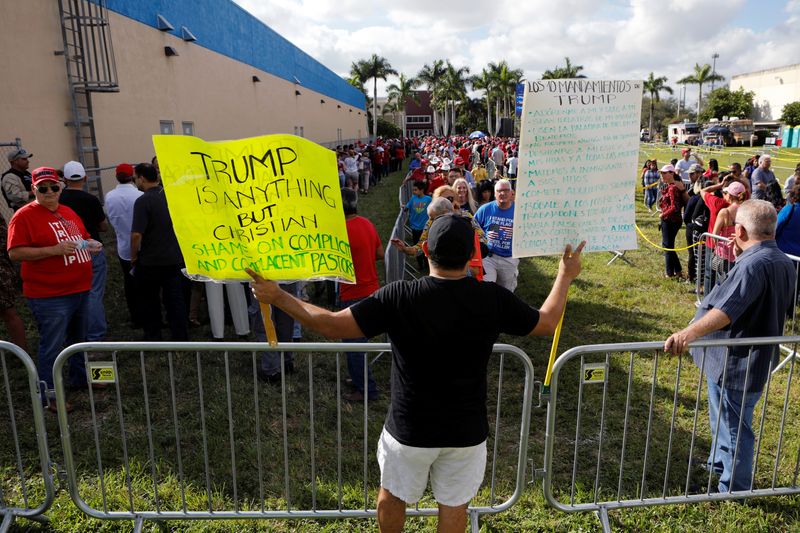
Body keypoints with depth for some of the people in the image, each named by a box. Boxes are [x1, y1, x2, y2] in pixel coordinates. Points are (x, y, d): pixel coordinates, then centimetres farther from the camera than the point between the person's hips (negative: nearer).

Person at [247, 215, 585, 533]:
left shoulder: (397, 297, -21)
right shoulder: (493, 298, -15)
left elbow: (332, 326, -20)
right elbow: (547, 323, 2)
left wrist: (277, 297, -7)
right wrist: (565, 276, 18)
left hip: (409, 428, -1)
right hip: (466, 430, 2)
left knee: (392, 495, 25)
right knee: (454, 505, 22)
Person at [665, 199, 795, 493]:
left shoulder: (753, 265, -27)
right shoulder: (783, 262, 5)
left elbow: (728, 308, -42)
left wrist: (689, 333, -53)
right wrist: (741, 259, 8)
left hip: (734, 365, -10)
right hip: (756, 360, 10)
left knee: (734, 427, 8)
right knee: (728, 420, 28)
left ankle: (733, 490, 26)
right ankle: (718, 466, 47)